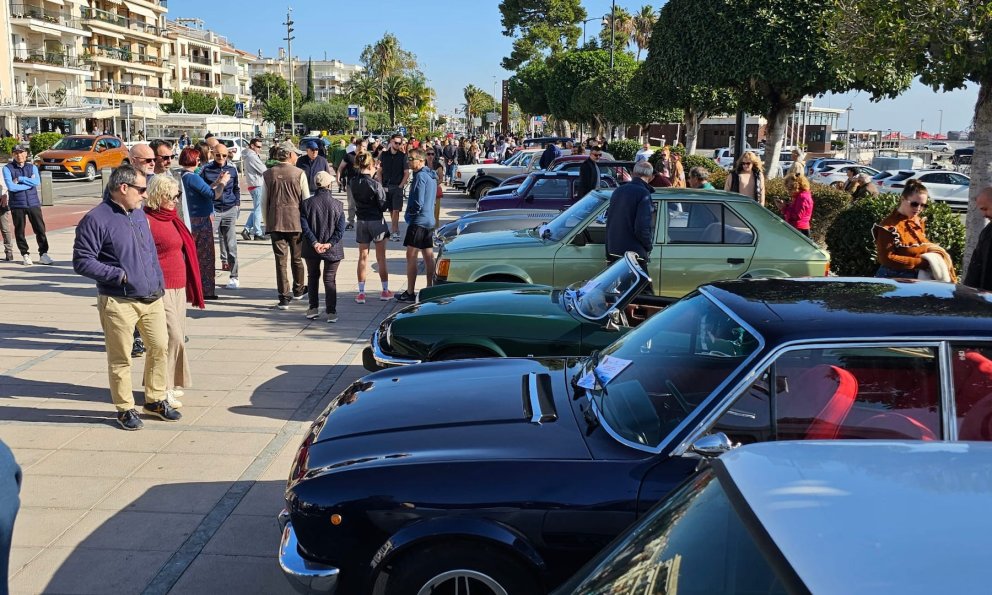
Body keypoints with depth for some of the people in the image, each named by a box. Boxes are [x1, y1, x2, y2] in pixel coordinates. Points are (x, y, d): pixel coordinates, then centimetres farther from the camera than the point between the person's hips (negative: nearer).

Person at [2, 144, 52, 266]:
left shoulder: (32, 167, 9)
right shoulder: (7, 168, 1)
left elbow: (37, 182, -8)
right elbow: (11, 187, -12)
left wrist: (20, 179, -11)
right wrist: (29, 182, -7)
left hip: (33, 203, 2)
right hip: (17, 205, -2)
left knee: (40, 229, -1)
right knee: (19, 231, 3)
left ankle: (43, 254, 6)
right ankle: (25, 255, 14)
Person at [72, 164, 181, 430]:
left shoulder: (139, 214, 11)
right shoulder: (96, 219, -12)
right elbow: (82, 261, -14)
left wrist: (159, 284, 15)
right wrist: (119, 275, -16)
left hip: (153, 299, 7)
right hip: (118, 303, -7)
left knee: (159, 347, 11)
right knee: (121, 358, 5)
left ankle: (156, 400, 27)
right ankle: (125, 408, 19)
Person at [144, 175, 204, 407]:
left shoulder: (171, 218, 14)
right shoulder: (147, 220, -13)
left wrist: (187, 286, 21)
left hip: (178, 287, 9)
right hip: (161, 288, -9)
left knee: (177, 336, 12)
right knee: (172, 337, -9)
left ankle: (170, 384, 23)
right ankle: (162, 389, 1)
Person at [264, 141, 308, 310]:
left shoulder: (268, 174, 2)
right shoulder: (299, 174, -6)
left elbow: (264, 201, 6)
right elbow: (306, 199, -3)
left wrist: (267, 222, 15)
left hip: (275, 221, 1)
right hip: (295, 220, -1)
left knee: (280, 259, 2)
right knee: (296, 258, 16)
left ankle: (284, 296, 0)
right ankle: (298, 290, 32)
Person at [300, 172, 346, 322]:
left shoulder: (307, 203, -7)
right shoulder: (338, 205, -7)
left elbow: (304, 227, -13)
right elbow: (340, 229, -11)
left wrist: (315, 243, -14)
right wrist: (329, 244, -14)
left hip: (311, 248, 1)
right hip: (332, 250, -1)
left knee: (312, 277, 19)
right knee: (330, 280, 7)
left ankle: (313, 308, 22)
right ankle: (331, 312, 3)